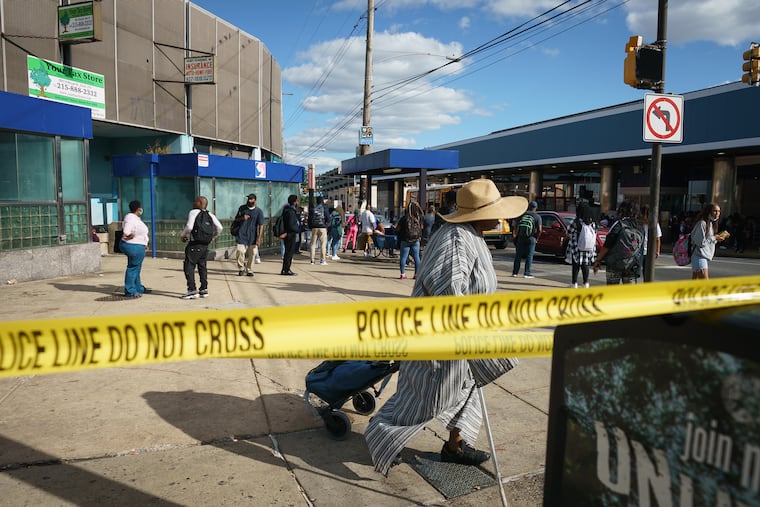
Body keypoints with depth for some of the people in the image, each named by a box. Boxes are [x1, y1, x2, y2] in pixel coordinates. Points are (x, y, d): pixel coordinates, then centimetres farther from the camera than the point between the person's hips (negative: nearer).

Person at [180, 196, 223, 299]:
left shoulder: (193, 212, -7)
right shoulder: (210, 215, 11)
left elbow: (189, 227, -19)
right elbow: (219, 227, 5)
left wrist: (182, 235, -2)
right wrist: (212, 237, 19)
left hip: (194, 244, -7)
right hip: (205, 245, 7)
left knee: (189, 266, -1)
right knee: (202, 266, 16)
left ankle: (192, 290, -5)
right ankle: (204, 290, 18)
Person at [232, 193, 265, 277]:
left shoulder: (259, 211, -2)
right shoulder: (242, 208, 7)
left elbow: (261, 225, -5)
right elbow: (236, 219, 15)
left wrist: (259, 238, -14)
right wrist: (242, 218, -9)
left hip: (252, 236, -1)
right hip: (242, 234, 1)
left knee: (251, 253, 3)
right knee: (240, 251, -9)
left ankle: (248, 269, 19)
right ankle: (241, 268, 9)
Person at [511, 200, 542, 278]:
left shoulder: (522, 214, 6)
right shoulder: (537, 216, 0)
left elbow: (515, 226, 4)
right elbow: (539, 230, -8)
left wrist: (515, 235, 15)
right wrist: (536, 237, 6)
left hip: (520, 238, 2)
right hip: (531, 238, -2)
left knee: (518, 255, 9)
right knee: (529, 256, 3)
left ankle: (515, 272, 11)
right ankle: (527, 273, 1)